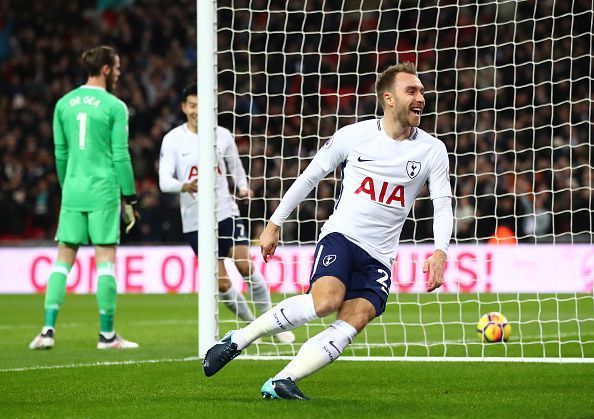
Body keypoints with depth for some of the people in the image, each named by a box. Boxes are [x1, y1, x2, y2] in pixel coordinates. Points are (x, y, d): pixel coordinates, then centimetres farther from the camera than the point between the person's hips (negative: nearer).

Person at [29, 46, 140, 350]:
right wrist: (129, 199, 0)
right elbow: (121, 156, -6)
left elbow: (60, 153, 13)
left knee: (63, 259, 7)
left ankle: (48, 329, -1)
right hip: (104, 192, -4)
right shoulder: (115, 107, -5)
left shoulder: (64, 104, 9)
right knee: (106, 259, -1)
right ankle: (107, 335, 1)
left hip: (72, 191, 4)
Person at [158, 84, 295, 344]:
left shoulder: (223, 136, 5)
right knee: (221, 284, -3)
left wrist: (243, 187, -2)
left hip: (226, 212, 1)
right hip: (194, 219, -1)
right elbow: (164, 181, -8)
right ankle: (252, 325, 18)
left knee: (245, 266, -13)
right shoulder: (173, 140, -2)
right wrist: (184, 186, -30)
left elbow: (236, 167, 19)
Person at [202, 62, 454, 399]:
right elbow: (310, 176, 10)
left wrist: (440, 251, -20)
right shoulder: (353, 136, 0)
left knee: (354, 322, -21)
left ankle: (280, 383, -19)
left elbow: (443, 205, -1)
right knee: (326, 300, -29)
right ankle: (238, 340, -15)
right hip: (341, 235, -2)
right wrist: (275, 224, 9)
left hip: (379, 258, 3)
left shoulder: (432, 150, 3)